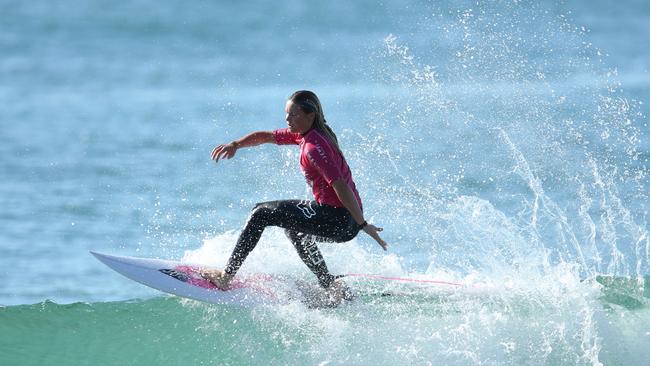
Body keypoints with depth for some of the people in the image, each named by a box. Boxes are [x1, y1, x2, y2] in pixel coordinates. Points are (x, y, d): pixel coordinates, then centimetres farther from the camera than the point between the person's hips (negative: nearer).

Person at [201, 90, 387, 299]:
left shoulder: (314, 147, -19)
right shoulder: (305, 134, 11)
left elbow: (340, 185, -25)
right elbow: (266, 137, 18)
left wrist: (362, 224, -28)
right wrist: (236, 145, 2)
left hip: (339, 220, -10)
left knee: (261, 214, -6)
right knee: (291, 222, 37)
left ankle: (227, 276, -4)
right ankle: (330, 286, 33)